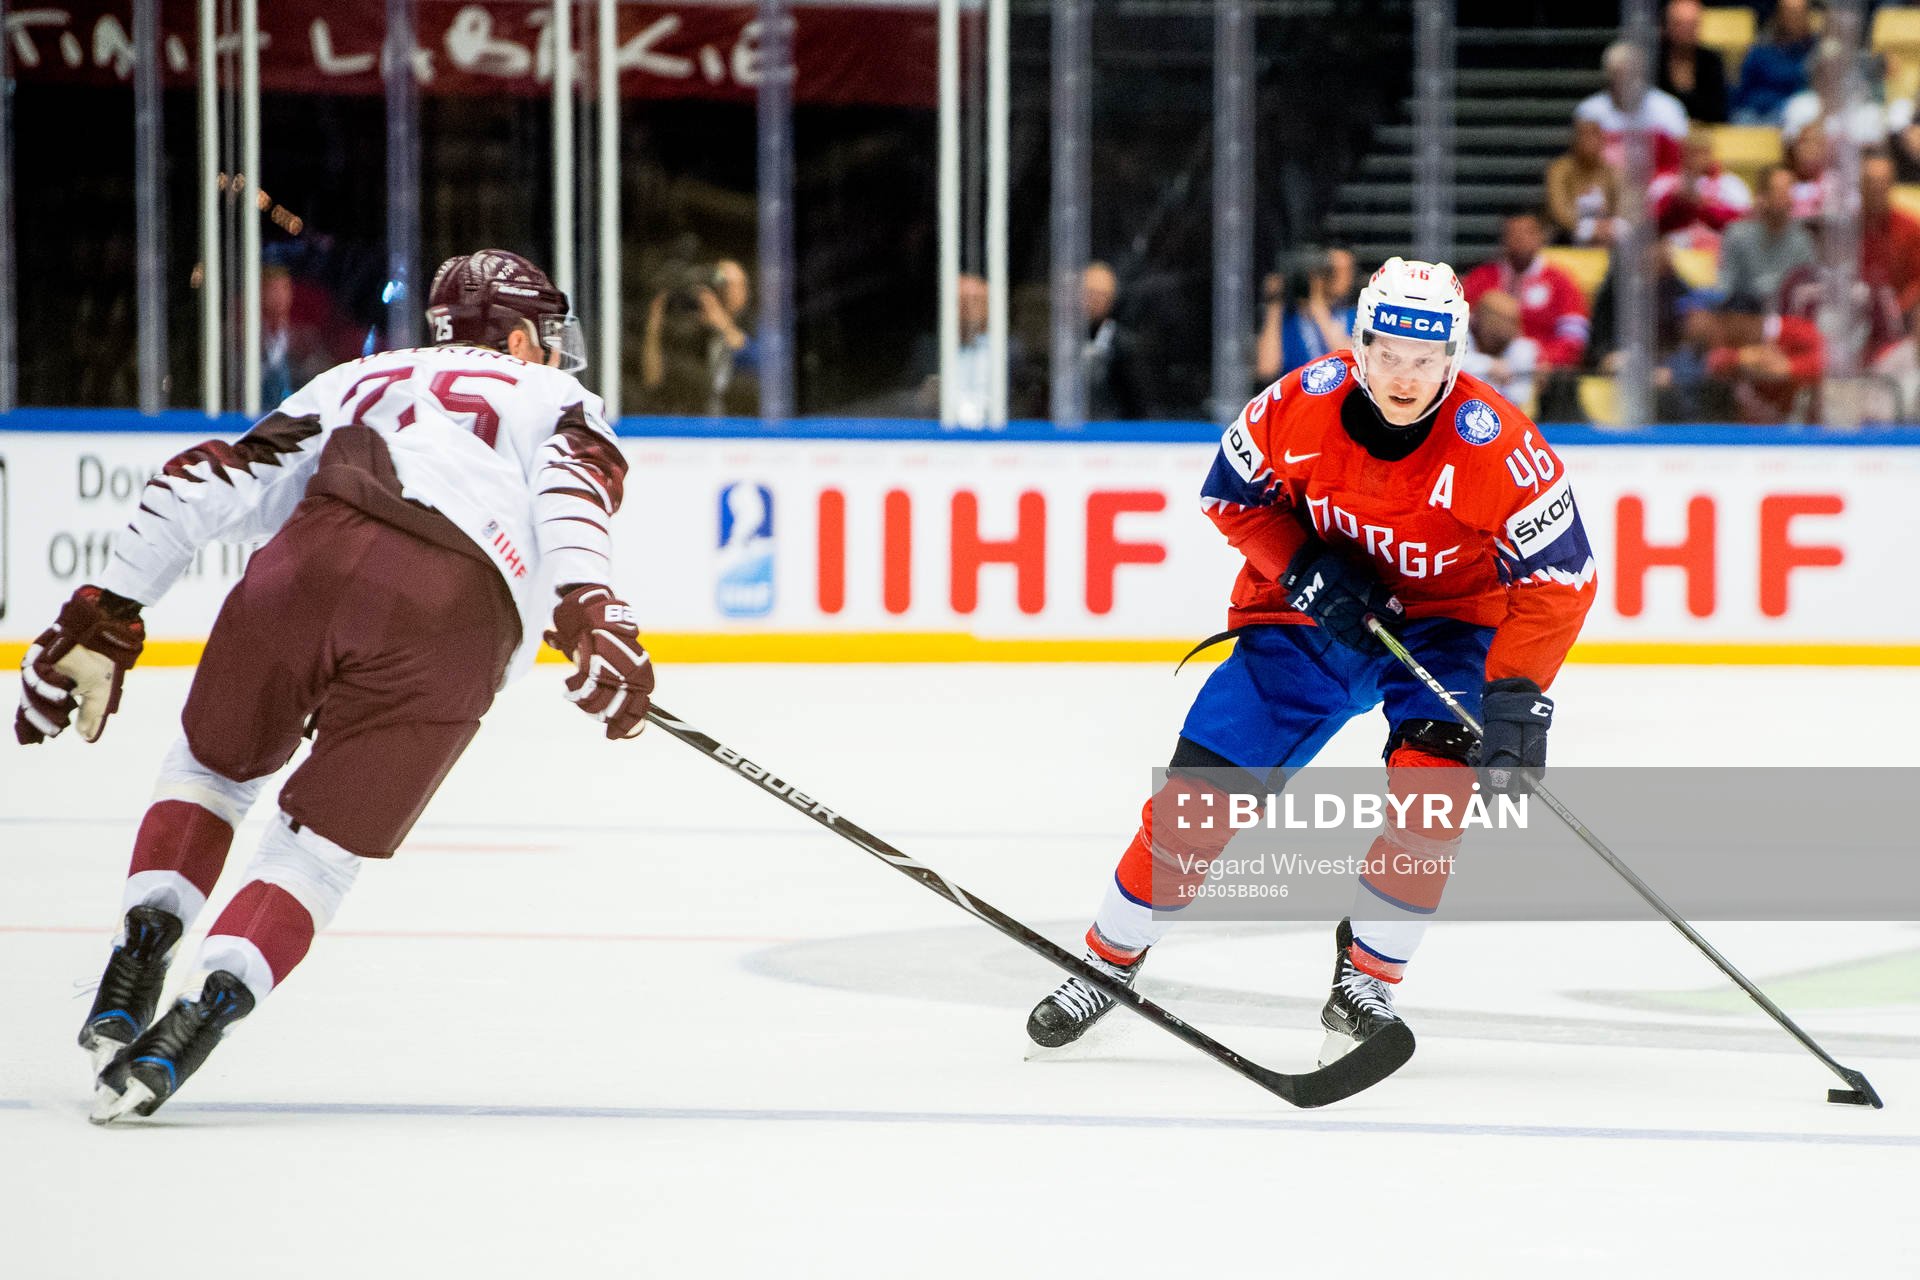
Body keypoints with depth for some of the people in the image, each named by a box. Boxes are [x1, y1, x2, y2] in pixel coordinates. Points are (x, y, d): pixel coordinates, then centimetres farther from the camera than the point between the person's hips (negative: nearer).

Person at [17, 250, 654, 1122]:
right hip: (454, 621, -2)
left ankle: (136, 962, 15)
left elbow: (210, 484, 26)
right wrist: (589, 609, -12)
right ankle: (196, 1021, -13)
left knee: (212, 766, 28)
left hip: (315, 560, 2)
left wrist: (104, 615, 24)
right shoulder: (559, 402, 30)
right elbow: (573, 488, 4)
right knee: (322, 847, 6)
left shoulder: (362, 379, 37)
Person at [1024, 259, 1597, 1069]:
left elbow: (1559, 578, -24)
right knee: (1201, 789, -5)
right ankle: (1108, 962, 15)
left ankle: (1367, 978, -7)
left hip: (1445, 623, -2)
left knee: (1433, 785, -26)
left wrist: (1517, 699, -34)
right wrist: (1306, 568, -18)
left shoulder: (1495, 445, -27)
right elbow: (1231, 495, -2)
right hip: (1311, 609, 2)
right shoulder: (1300, 406, -20)